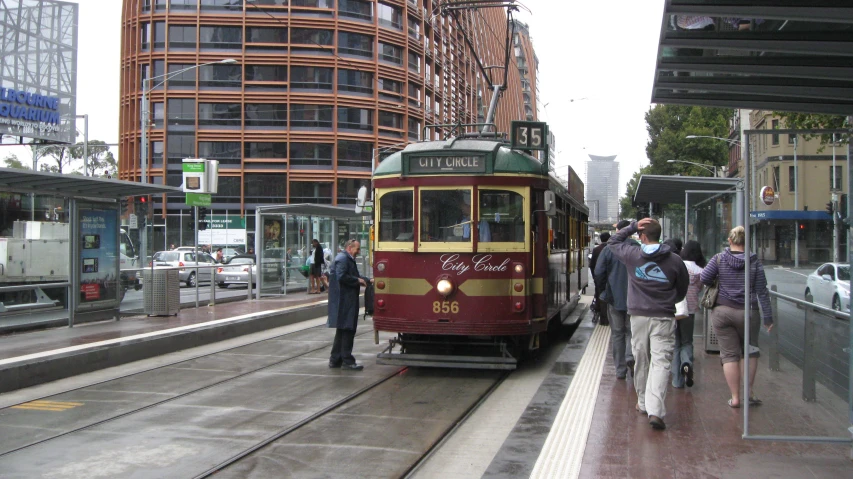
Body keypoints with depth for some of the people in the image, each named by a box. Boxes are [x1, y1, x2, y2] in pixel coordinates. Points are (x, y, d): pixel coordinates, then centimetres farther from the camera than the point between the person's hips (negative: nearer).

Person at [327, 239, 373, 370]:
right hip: (344, 302, -11)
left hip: (346, 301, 11)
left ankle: (335, 360, 19)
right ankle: (347, 361, -1)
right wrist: (358, 280, -15)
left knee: (343, 330, 14)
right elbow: (342, 276, -24)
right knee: (347, 329, -6)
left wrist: (368, 280, 13)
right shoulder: (342, 259, -14)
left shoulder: (348, 259, 21)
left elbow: (354, 275, 25)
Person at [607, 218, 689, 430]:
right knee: (660, 362, -5)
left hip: (638, 316, 1)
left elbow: (613, 241, 16)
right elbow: (682, 291, 10)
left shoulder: (632, 255, -4)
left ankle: (643, 403, 29)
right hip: (664, 318, -1)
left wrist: (632, 226, 8)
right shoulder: (675, 261, -4)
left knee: (641, 360, 16)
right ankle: (655, 410, -16)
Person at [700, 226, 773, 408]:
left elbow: (704, 279, -7)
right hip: (747, 312, 0)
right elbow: (762, 292, -2)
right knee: (750, 351, 17)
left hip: (722, 311, 0)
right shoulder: (754, 262, -2)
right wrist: (768, 317, 2)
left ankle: (735, 397, 6)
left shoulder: (719, 259, -3)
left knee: (729, 354, 5)